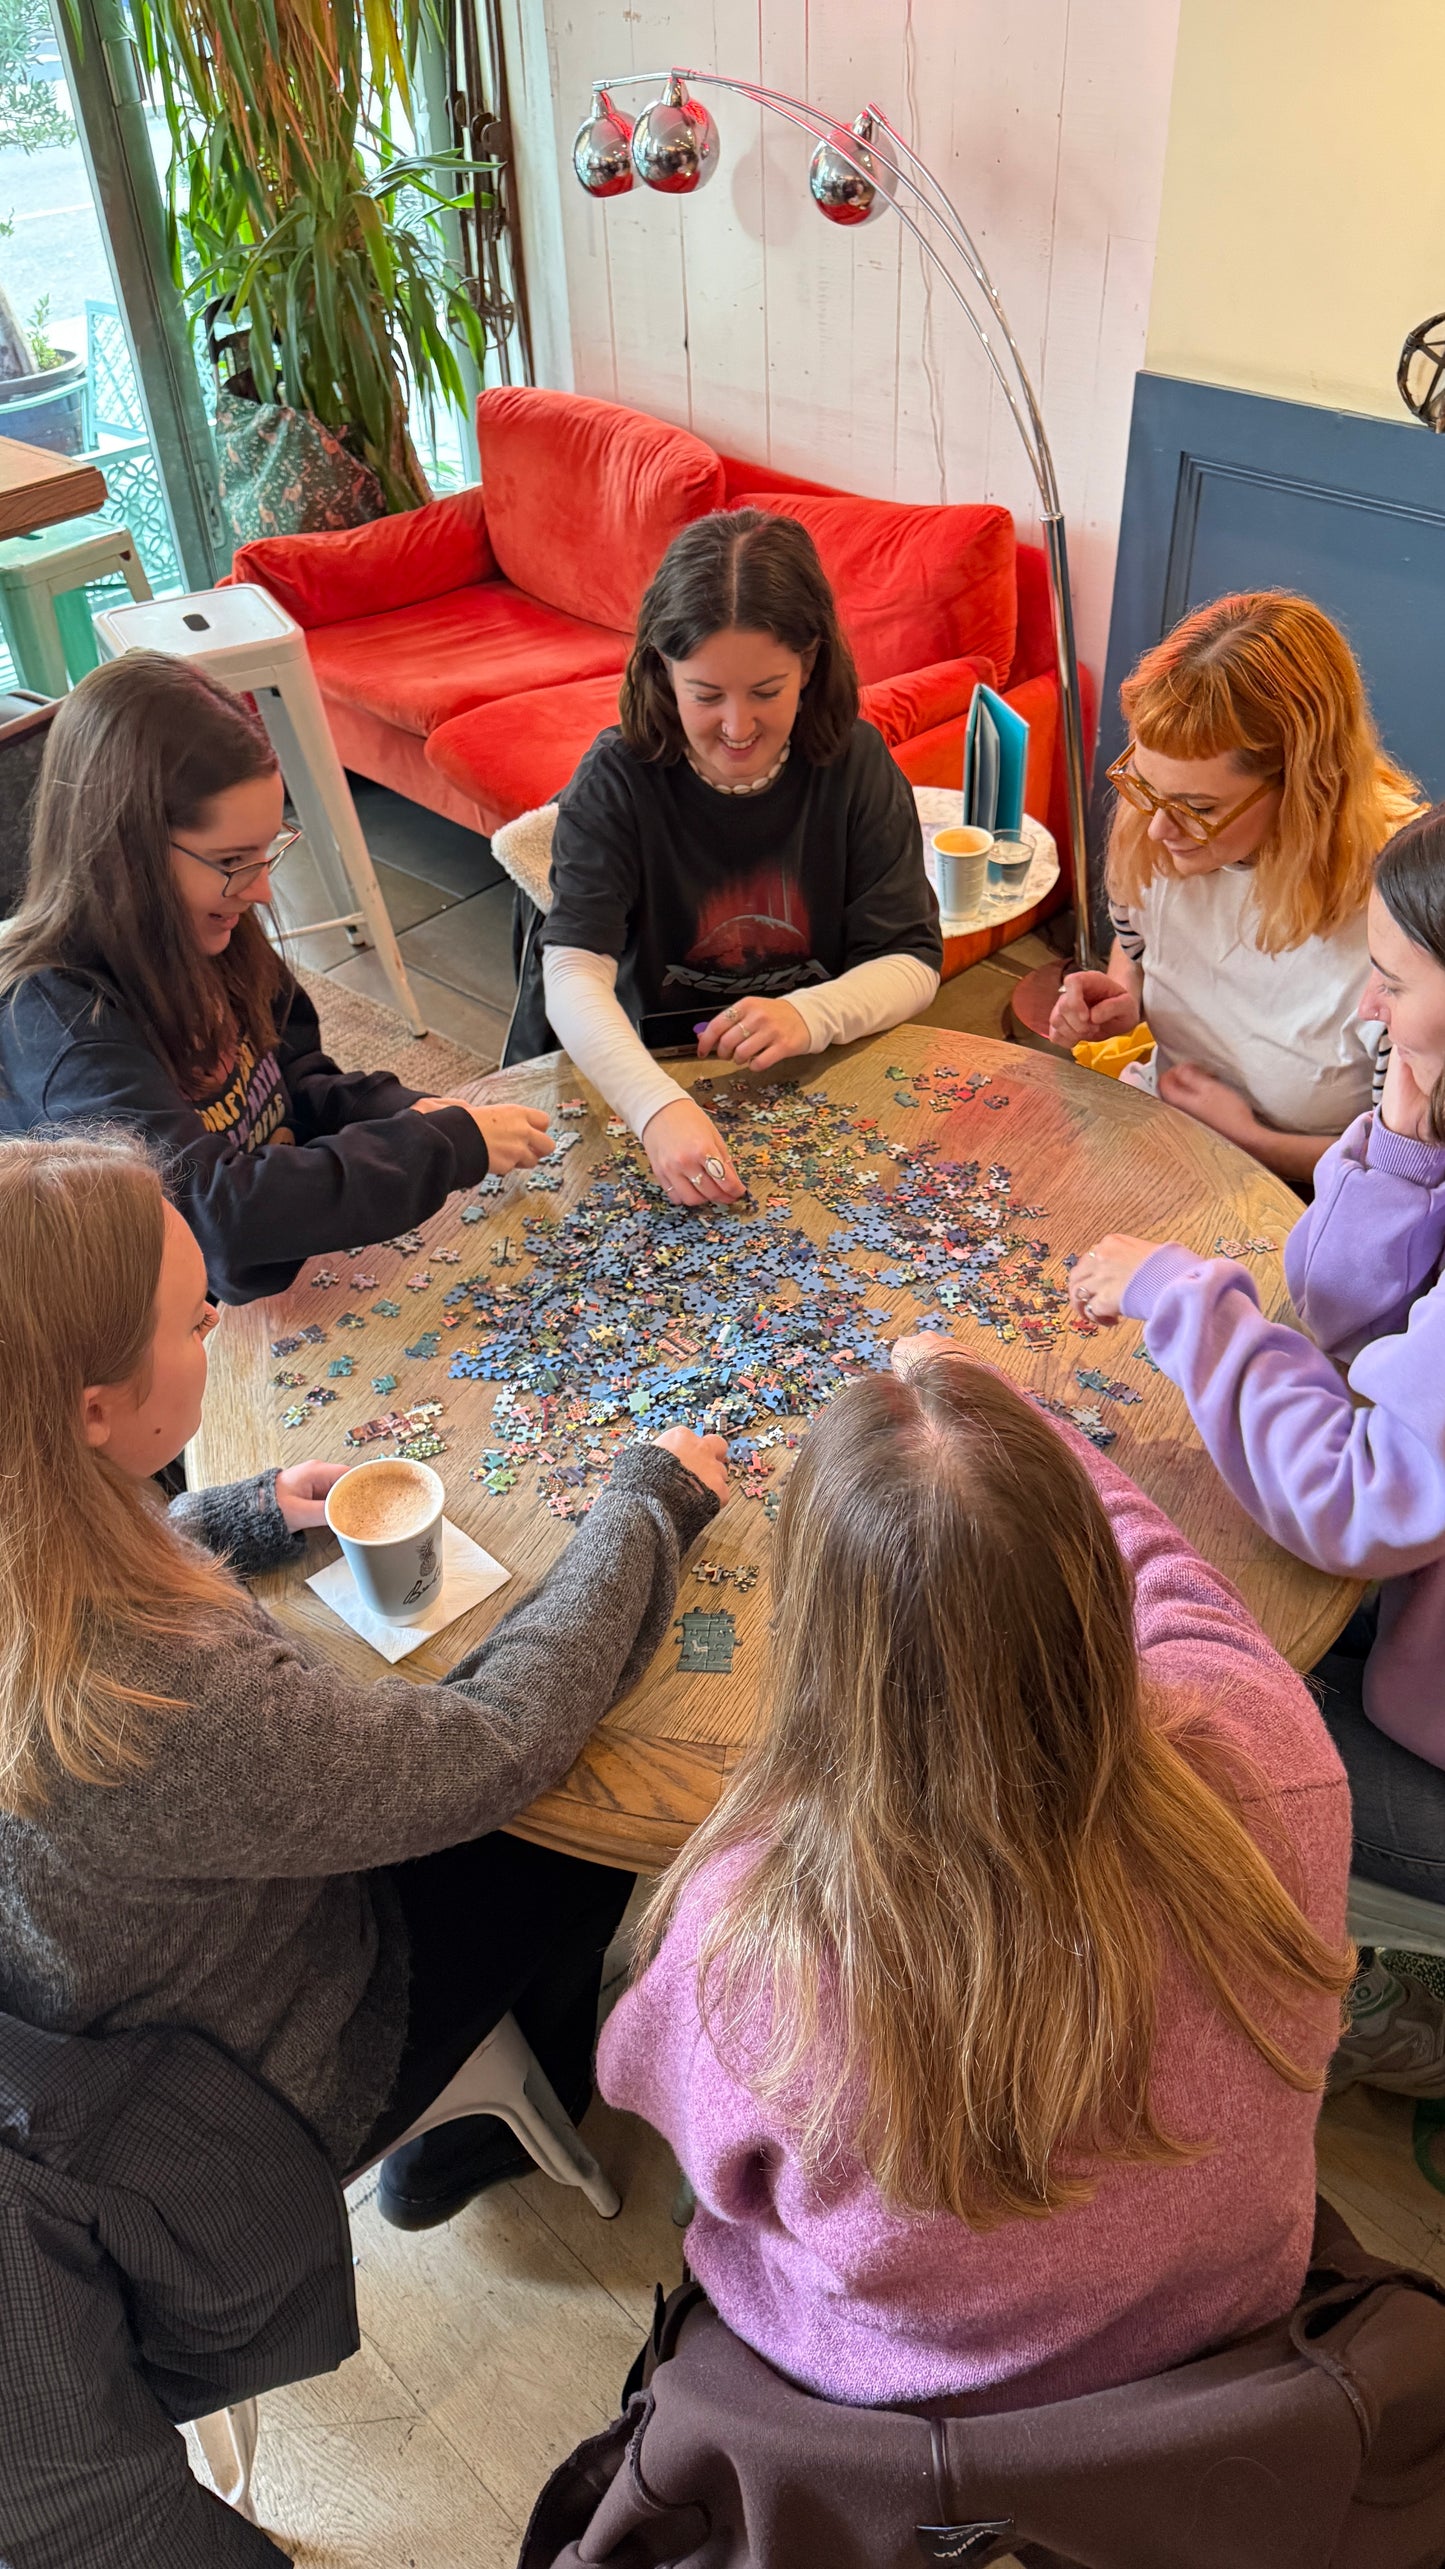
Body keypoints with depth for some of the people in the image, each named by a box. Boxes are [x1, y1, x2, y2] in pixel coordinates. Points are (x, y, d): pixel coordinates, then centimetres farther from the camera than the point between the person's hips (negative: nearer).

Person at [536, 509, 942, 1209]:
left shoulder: (855, 764, -4)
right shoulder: (617, 778, -10)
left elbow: (912, 960, -3)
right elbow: (574, 974, -22)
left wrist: (809, 1016, -26)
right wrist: (659, 1107, -41)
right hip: (659, 1079, 0)